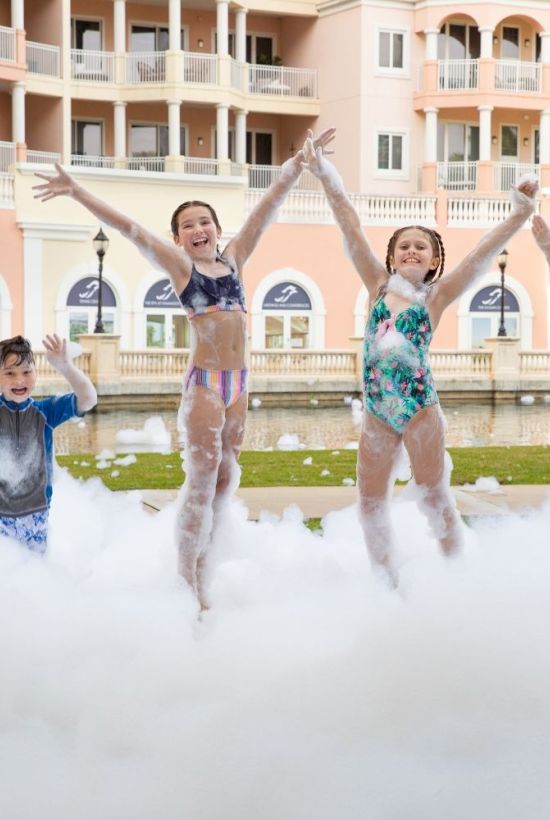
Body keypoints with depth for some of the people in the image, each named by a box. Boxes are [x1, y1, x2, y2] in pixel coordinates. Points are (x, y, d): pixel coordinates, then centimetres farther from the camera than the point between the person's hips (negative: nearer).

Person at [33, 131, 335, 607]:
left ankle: (205, 572, 18)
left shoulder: (234, 259, 12)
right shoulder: (179, 265, 0)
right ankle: (187, 581, -2)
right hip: (205, 381, -5)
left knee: (226, 479, 9)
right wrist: (77, 193, -11)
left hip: (238, 382, 5)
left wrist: (302, 160, 15)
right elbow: (129, 228, -6)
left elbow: (270, 204, 12)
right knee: (201, 480, -6)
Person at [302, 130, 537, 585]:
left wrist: (521, 213, -19)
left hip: (420, 407, -3)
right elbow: (352, 229, 1)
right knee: (371, 503, 8)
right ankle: (389, 588, 22)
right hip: (377, 410, 3)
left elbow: (483, 253, -10)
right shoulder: (379, 286, 6)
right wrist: (327, 178, -3)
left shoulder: (436, 295, 0)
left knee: (435, 500, 4)